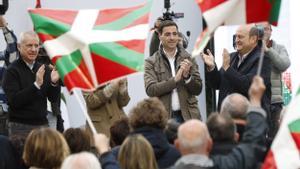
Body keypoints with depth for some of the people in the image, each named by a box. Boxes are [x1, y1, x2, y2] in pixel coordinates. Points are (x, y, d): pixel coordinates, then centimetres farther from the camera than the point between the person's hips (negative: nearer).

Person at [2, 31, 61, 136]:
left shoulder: (44, 69, 8)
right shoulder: (12, 71, -6)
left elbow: (53, 98, 7)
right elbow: (14, 101, -17)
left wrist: (54, 83, -13)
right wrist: (36, 85, -24)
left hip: (42, 124, 4)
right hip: (20, 126, -4)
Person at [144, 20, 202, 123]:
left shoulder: (188, 58, 8)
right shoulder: (151, 62, 3)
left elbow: (197, 90, 7)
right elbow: (150, 90, -8)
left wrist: (187, 76, -13)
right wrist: (175, 79, -17)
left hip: (187, 115, 1)